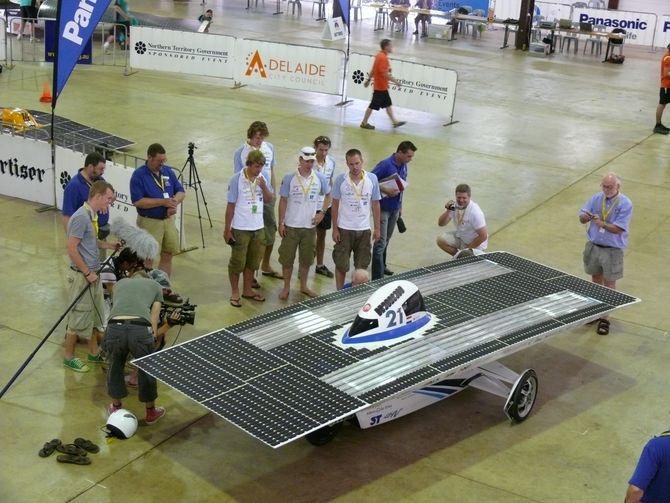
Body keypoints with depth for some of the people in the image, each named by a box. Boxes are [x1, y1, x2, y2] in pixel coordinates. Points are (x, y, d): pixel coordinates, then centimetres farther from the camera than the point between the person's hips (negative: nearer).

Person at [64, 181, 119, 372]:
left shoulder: (93, 216, 7)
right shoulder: (81, 217, -22)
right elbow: (72, 248, -23)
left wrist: (111, 246, 8)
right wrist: (87, 273, -18)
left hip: (93, 274, 9)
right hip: (82, 276, -9)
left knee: (96, 315, 18)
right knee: (79, 318, 2)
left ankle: (94, 353, 31)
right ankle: (69, 357, 17)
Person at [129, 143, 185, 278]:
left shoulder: (168, 171, 6)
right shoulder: (138, 175, -13)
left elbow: (181, 192, 8)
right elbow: (137, 201, -20)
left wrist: (174, 203, -14)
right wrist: (162, 202, -24)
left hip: (169, 220, 6)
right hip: (149, 222, -6)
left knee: (168, 255, 13)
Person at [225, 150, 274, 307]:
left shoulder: (262, 178, 2)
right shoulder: (237, 179, -14)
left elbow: (269, 199, 6)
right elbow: (231, 205, -11)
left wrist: (264, 187, -14)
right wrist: (227, 229, -11)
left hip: (258, 227, 5)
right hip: (240, 228, -5)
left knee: (252, 262, 16)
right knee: (237, 262, 5)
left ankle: (247, 290, 30)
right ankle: (234, 293, 19)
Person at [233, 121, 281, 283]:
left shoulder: (269, 148, 2)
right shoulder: (240, 153, -13)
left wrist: (274, 191, 12)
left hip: (267, 197, 5)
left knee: (270, 231, 16)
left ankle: (266, 266, 36)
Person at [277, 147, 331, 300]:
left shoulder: (320, 178, -2)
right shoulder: (289, 178, -8)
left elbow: (328, 195, 13)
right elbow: (283, 201, -3)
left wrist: (322, 212, 1)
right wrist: (281, 223, -5)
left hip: (310, 226, 2)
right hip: (291, 226, -2)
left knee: (306, 258, 14)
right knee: (287, 258, 5)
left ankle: (303, 286, 31)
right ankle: (286, 288, 19)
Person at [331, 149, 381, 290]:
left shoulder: (372, 179, -5)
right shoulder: (341, 180, -9)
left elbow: (375, 204, 3)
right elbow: (335, 205, -2)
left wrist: (377, 228, 4)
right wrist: (335, 229, -5)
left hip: (364, 229, 2)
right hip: (344, 229, -2)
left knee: (362, 266, 12)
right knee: (341, 265, 6)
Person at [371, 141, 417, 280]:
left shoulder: (403, 166, 6)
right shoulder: (385, 164, -19)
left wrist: (400, 206, 21)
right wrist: (385, 190, -26)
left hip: (395, 209, 7)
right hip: (383, 208, -7)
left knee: (386, 240, 19)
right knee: (381, 242, -9)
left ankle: (382, 266, 35)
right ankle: (377, 278, -9)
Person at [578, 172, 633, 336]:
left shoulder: (625, 204, -14)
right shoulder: (596, 198, 0)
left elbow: (618, 229, -20)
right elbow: (582, 218, -1)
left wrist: (602, 224, -34)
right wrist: (586, 216, -25)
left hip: (613, 250, -5)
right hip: (594, 246, 5)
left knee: (609, 284, 1)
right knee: (596, 278, 17)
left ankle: (605, 318, 7)